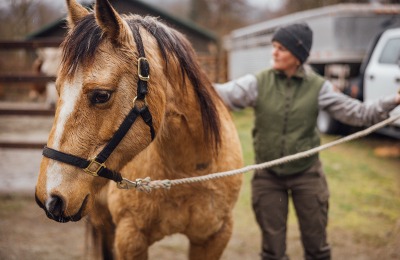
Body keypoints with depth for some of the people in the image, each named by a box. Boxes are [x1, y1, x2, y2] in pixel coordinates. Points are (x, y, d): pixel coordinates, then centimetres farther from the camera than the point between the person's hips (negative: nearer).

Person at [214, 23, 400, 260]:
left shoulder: (318, 87, -8)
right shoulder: (258, 83, -9)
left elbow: (358, 114, -6)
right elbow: (225, 94, -21)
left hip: (306, 174, 0)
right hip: (268, 176, 0)